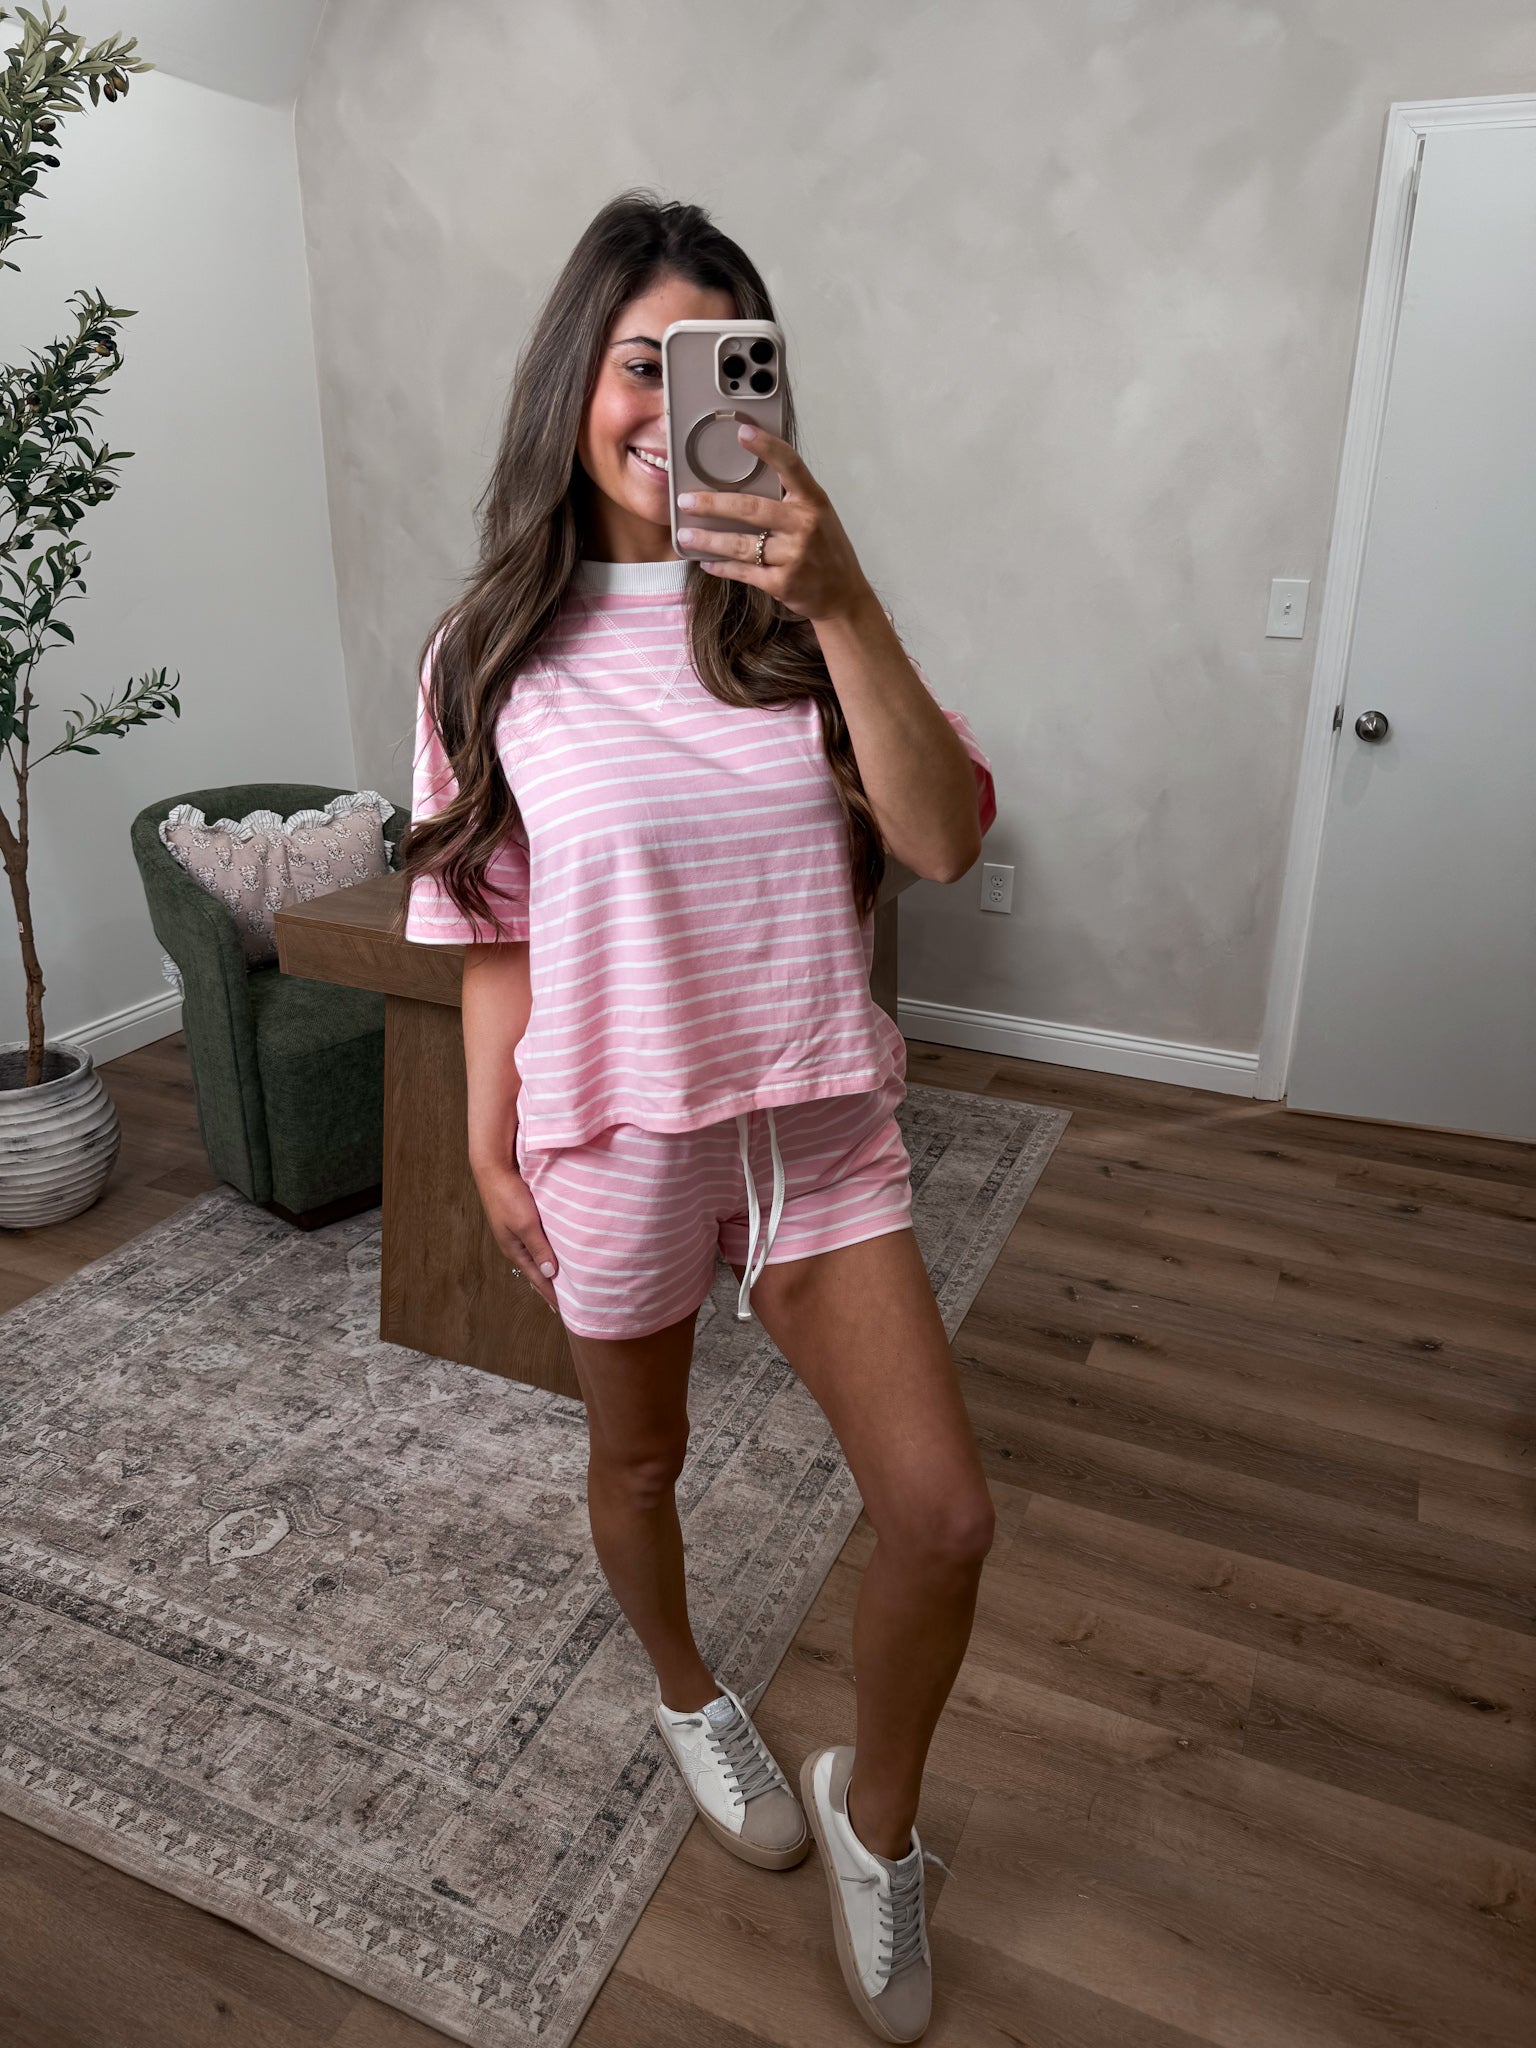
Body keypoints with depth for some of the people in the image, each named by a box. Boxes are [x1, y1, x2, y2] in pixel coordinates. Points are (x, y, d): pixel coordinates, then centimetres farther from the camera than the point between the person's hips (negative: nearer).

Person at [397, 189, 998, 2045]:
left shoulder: (796, 618, -2)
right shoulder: (496, 649, -5)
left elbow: (943, 842, -16)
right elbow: (494, 932, -1)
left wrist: (839, 604, -26)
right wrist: (490, 1150, 0)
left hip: (821, 1117, 2)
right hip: (615, 1129, -1)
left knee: (943, 1516, 0)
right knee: (639, 1457, 21)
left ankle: (873, 1813, 31)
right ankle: (688, 1698, 55)